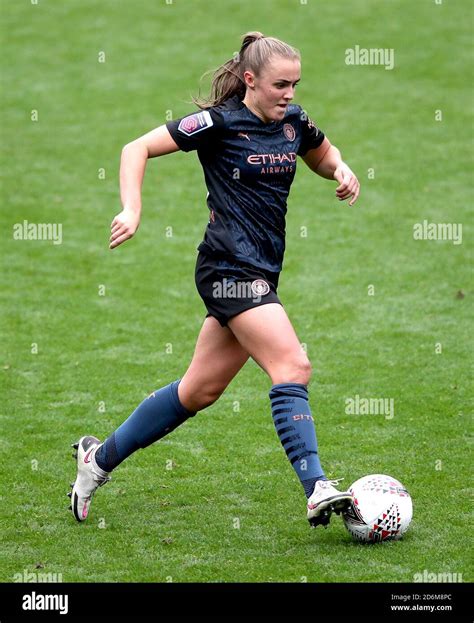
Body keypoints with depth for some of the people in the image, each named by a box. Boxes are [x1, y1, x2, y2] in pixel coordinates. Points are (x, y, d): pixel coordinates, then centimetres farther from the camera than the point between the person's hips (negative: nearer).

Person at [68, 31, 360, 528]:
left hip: (261, 272, 8)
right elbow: (138, 148, -7)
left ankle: (100, 457, 26)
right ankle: (316, 491, -26)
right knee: (293, 367, -21)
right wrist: (132, 210, -20)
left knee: (200, 390, 12)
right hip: (230, 267, -8)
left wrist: (342, 172, 6)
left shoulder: (294, 122, 9)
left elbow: (324, 157, 30)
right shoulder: (220, 122, -10)